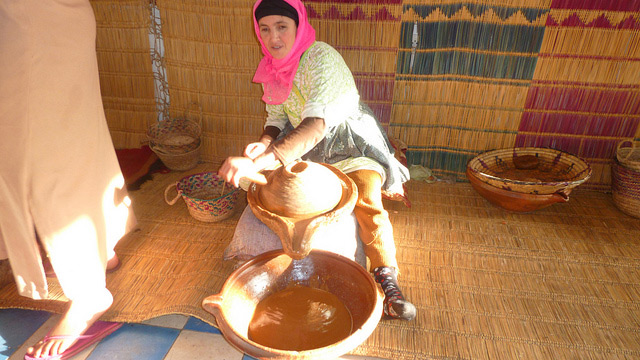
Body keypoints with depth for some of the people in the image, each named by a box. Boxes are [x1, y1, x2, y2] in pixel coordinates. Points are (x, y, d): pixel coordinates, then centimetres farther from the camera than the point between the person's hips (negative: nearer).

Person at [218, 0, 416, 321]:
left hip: (350, 144, -7)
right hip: (304, 149, 7)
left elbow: (316, 124, -41)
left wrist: (258, 162, -51)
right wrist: (263, 145, -18)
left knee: (367, 201, -27)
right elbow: (276, 119, 7)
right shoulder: (271, 68, -2)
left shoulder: (322, 58, -26)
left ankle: (387, 282, -17)